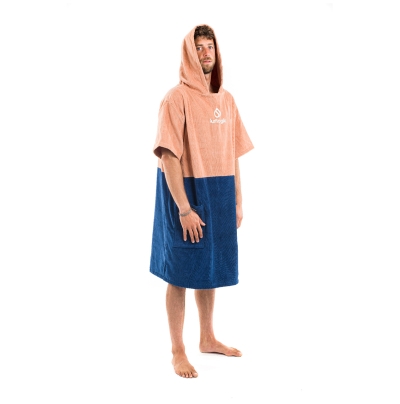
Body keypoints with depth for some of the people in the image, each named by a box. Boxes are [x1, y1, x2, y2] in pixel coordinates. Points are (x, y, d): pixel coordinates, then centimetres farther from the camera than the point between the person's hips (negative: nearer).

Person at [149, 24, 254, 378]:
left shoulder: (226, 99, 9)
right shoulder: (177, 98, -12)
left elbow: (233, 154, 11)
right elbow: (169, 156, -17)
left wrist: (237, 201, 9)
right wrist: (184, 208, -21)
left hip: (220, 196, 6)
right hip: (186, 192, -6)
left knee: (210, 268, 16)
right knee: (181, 273, 3)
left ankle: (208, 338, 32)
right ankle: (178, 351, 14)